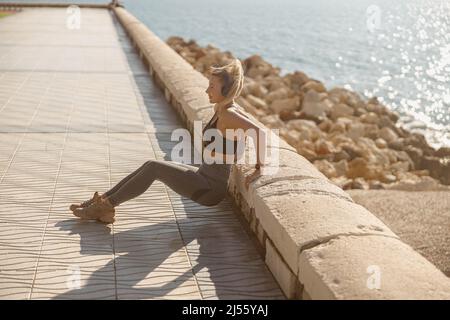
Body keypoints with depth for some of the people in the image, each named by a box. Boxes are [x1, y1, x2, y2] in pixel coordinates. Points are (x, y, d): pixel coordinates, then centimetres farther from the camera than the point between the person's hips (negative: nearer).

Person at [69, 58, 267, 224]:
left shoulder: (228, 114, -20)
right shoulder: (221, 109, 7)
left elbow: (259, 131, -32)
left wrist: (259, 163, -21)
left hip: (211, 189, -10)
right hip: (204, 177, 10)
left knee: (153, 167, -14)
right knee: (150, 165, 3)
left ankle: (107, 206, -5)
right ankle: (103, 200, 6)